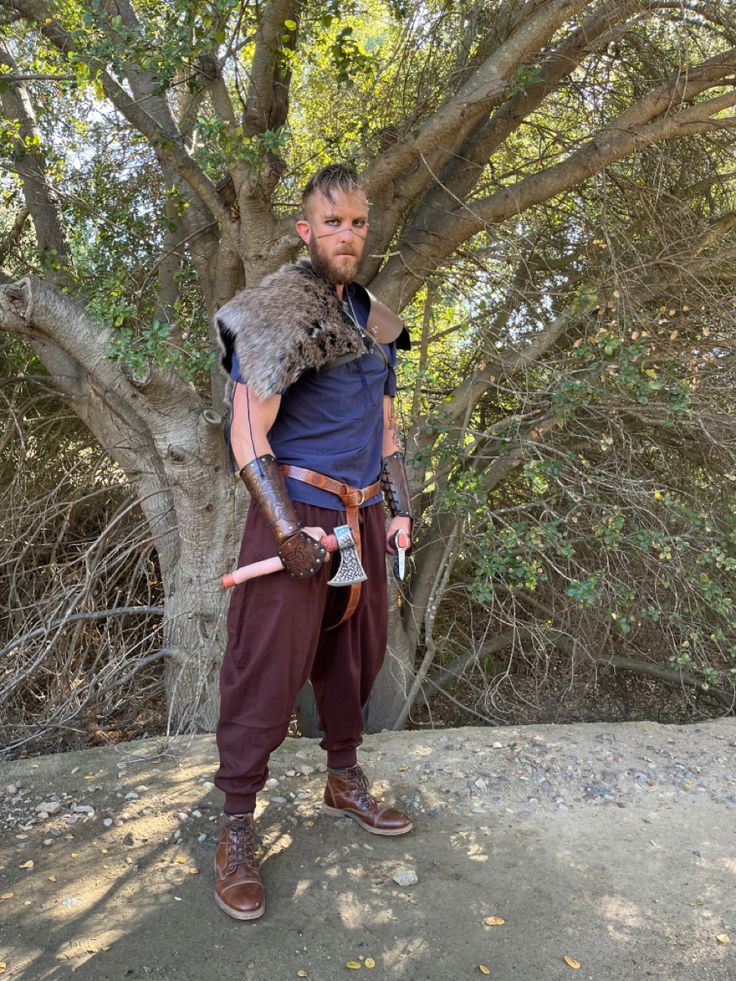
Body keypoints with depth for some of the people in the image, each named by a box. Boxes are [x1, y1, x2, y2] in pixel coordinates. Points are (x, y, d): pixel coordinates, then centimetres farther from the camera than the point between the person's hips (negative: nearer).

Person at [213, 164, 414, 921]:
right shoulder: (275, 310, -11)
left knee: (356, 652, 16)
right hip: (297, 512, -7)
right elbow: (247, 433, -16)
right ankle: (237, 829, 14)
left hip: (362, 513, 7)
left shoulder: (374, 319, 12)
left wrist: (399, 508, 14)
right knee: (268, 669, -3)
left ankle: (344, 784, 36)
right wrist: (288, 531, -20)